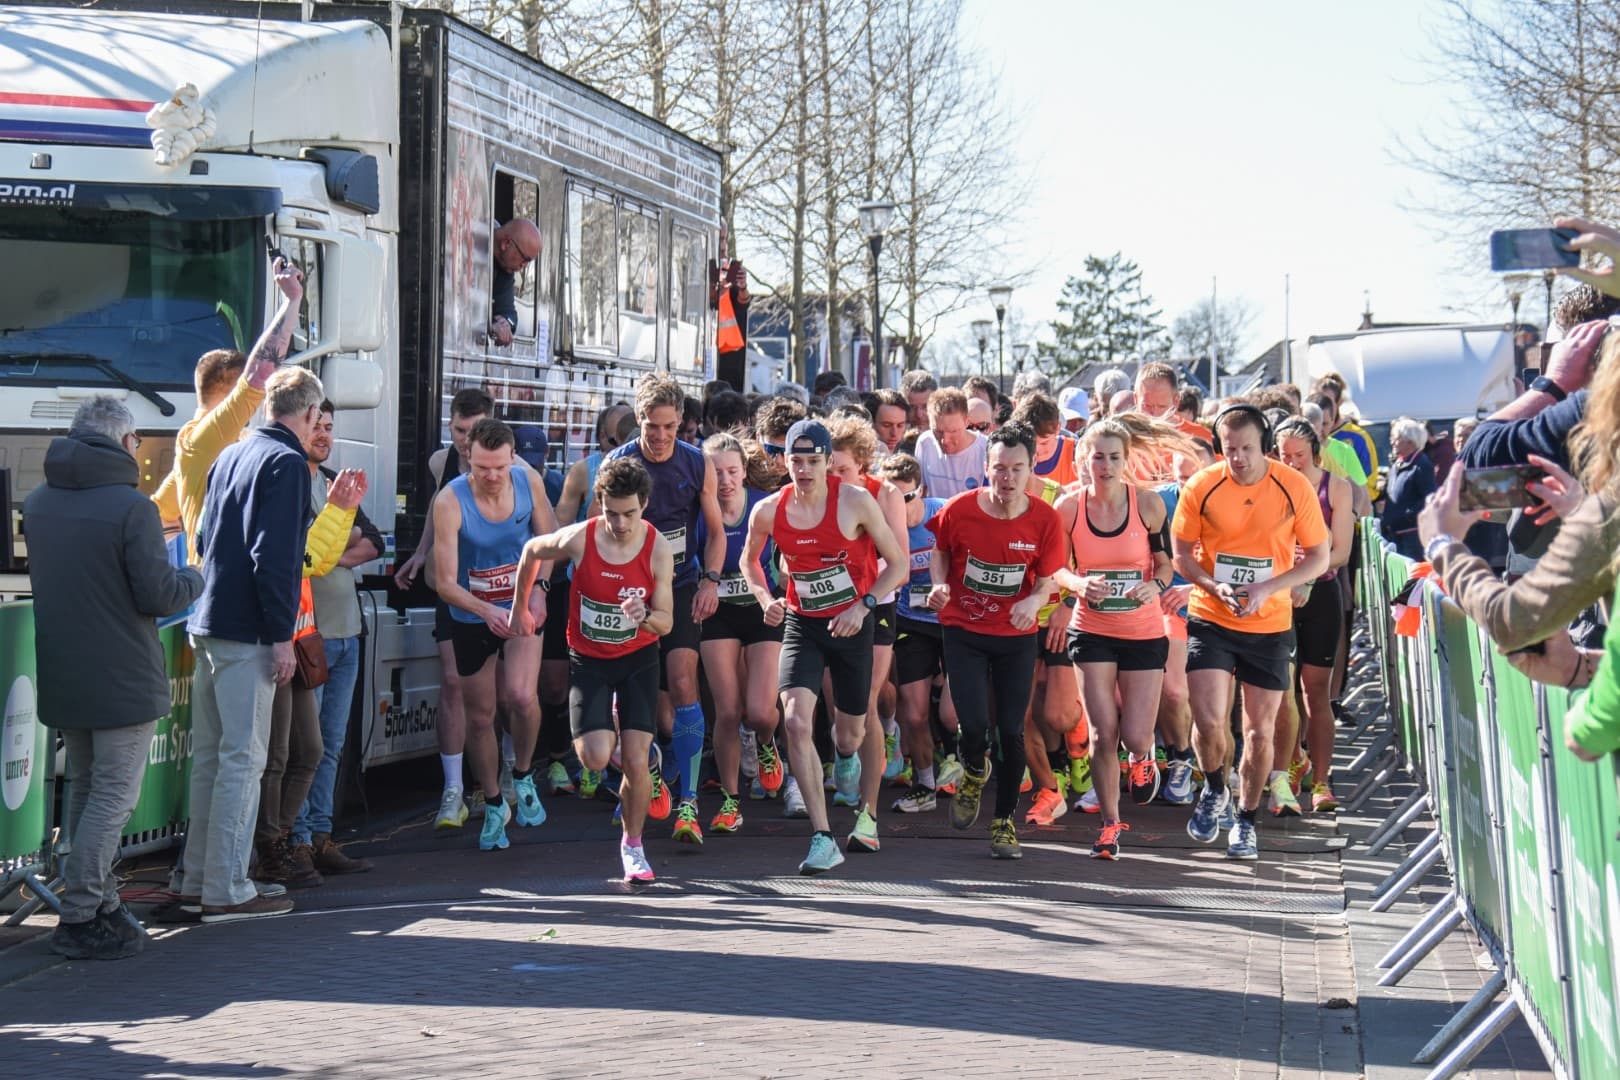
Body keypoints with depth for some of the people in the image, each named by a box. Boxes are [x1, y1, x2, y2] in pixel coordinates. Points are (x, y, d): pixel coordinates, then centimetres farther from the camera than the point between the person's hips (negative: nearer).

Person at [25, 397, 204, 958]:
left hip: (60, 675, 8)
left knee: (84, 788, 18)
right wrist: (195, 578, 4)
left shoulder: (36, 502, 8)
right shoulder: (131, 507, -16)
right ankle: (80, 919, -4)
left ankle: (101, 902, 24)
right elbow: (158, 595, -17)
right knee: (114, 796, -2)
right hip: (122, 679, -8)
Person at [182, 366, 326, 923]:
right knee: (242, 759, -4)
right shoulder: (286, 462, -10)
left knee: (209, 756, 13)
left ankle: (196, 881, 19)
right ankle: (226, 891, -2)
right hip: (246, 632, -9)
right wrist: (281, 636, -16)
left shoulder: (230, 455, 16)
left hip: (207, 625, 9)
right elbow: (275, 556, -18)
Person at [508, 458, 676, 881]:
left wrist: (644, 616, -34)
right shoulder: (578, 539, -18)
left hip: (638, 659, 0)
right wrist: (520, 608, 13)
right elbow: (532, 551, 4)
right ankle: (611, 732, 25)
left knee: (635, 762, -7)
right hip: (588, 659, 0)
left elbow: (666, 621, -11)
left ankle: (632, 844, 18)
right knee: (595, 759, -14)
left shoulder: (658, 549, -16)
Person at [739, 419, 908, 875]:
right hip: (801, 624, 1)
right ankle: (824, 839, -16)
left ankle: (844, 752, 56)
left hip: (852, 624, -1)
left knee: (851, 731, 12)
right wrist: (765, 599, -4)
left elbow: (897, 563, -5)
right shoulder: (768, 511, -7)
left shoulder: (855, 501, -14)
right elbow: (749, 559, 15)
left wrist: (863, 604, -18)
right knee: (796, 721, -20)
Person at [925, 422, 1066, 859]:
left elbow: (1047, 580, -4)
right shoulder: (959, 510, -13)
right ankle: (974, 772, 27)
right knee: (973, 724, -12)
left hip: (1017, 636, 1)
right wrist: (940, 585, -12)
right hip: (964, 631, -1)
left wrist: (1033, 602, -26)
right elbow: (940, 551, 7)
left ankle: (1005, 822, 20)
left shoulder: (1045, 519, -11)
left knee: (1011, 731, 1)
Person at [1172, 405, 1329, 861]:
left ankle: (1246, 820, 27)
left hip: (1270, 625, 0)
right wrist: (1213, 586, -18)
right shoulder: (1201, 486, -7)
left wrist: (1267, 588, -17)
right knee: (1208, 720, -12)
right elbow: (1181, 553, 2)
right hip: (1210, 620, 0)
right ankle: (1214, 790, 20)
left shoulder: (1295, 488, -9)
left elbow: (1318, 557, -2)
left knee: (1259, 732, 6)